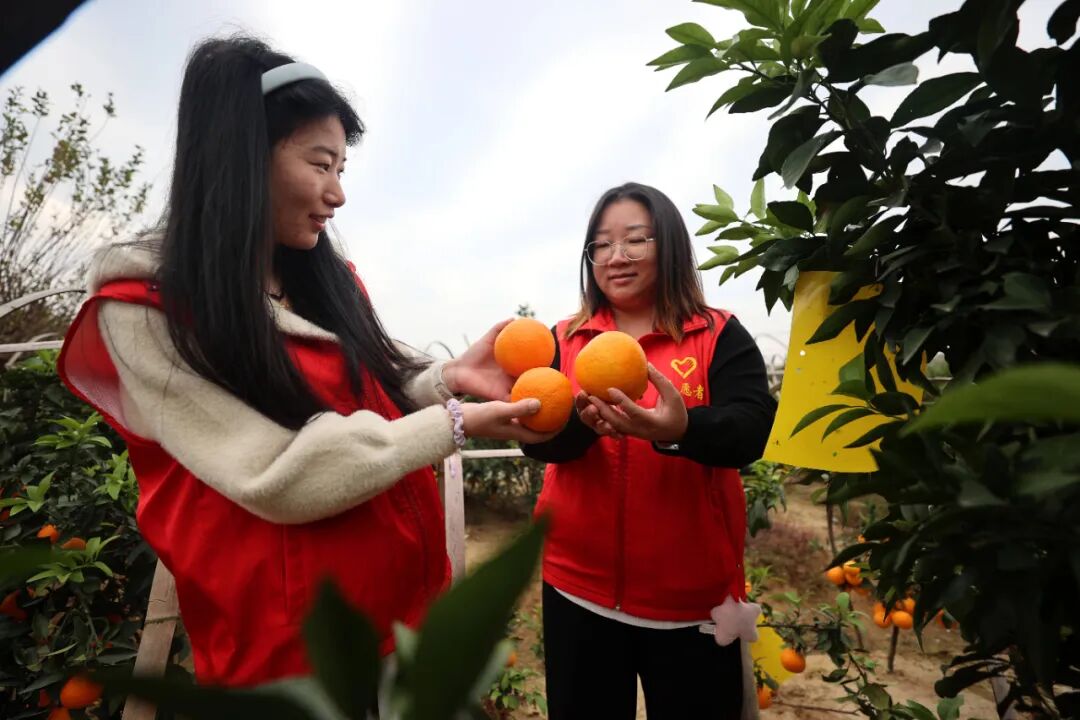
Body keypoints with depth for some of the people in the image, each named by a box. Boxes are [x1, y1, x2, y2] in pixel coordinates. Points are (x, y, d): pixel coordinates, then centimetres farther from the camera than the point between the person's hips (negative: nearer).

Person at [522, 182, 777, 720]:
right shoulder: (564, 340, 1)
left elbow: (748, 434, -16)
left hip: (691, 593, -1)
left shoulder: (720, 336, -4)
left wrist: (680, 429, -37)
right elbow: (535, 438, -9)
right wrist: (583, 420, -31)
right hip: (578, 586, 2)